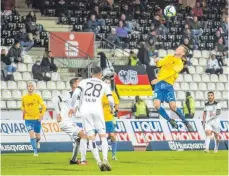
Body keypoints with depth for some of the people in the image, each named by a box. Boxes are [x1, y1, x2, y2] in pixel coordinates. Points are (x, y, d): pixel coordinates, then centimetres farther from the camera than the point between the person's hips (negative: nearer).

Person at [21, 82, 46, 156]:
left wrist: (41, 115, -13)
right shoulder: (24, 98, 3)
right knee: (32, 134, -18)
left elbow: (43, 107, -1)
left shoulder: (37, 97, -2)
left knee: (37, 137, 9)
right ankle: (35, 152, -13)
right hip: (28, 119, 0)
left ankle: (37, 141, 47)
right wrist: (23, 112, 3)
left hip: (37, 119, 0)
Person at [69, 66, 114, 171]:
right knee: (103, 136, 7)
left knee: (91, 138, 2)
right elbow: (111, 100, 9)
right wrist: (112, 108, 29)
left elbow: (75, 93, 0)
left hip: (85, 109, 1)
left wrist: (73, 107, 7)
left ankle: (98, 162, -9)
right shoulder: (104, 85, 13)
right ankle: (105, 159, -10)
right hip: (97, 109, -1)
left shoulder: (84, 82, 14)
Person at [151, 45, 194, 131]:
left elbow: (170, 73, -14)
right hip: (159, 84, 4)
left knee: (173, 107, -15)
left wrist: (158, 79, -24)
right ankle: (171, 121, 4)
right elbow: (159, 64, 11)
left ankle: (186, 122, 7)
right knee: (157, 105, -15)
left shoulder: (180, 64, -3)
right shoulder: (169, 57, 15)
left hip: (168, 86, -4)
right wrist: (157, 61, -14)